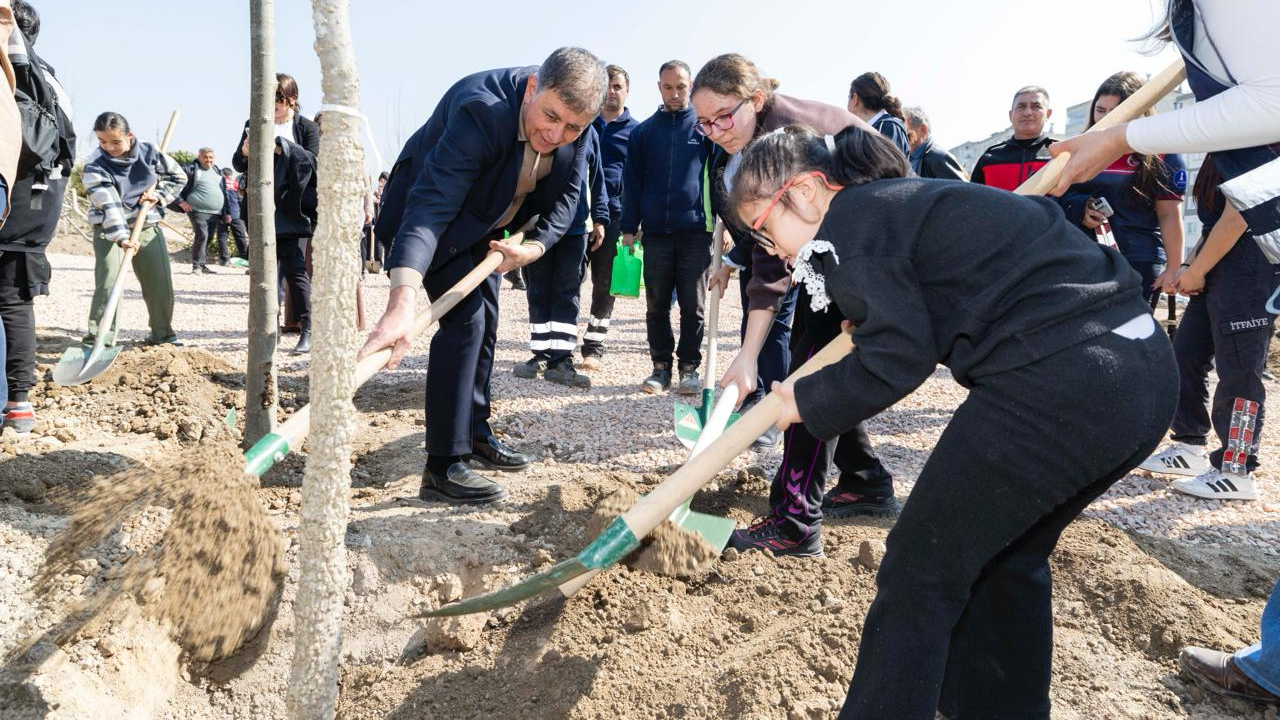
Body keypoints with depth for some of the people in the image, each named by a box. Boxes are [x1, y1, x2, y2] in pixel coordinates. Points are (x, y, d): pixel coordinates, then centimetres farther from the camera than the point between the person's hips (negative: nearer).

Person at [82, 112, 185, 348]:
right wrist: (121, 237, -36)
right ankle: (99, 338, -9)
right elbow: (108, 205, -24)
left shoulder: (149, 153, -5)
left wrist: (159, 195, -8)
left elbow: (178, 176, 8)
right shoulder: (95, 166, -14)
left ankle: (163, 333, 19)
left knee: (160, 282, 4)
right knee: (108, 282, -13)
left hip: (148, 226, 3)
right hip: (110, 230, -3)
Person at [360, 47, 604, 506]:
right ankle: (443, 467, -13)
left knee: (484, 320, 13)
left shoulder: (573, 113, -17)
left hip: (484, 225, 8)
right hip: (434, 212, -7)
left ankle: (475, 432, 31)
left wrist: (534, 247, -22)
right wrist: (402, 302, -59)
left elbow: (565, 195, -5)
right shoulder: (482, 110, -39)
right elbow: (430, 207, -47)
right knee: (464, 318, -17)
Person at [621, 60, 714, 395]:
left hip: (696, 231, -2)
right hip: (656, 232, 2)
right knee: (656, 305, 6)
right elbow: (632, 183, 9)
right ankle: (661, 365, 16)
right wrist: (629, 228, 3)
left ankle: (689, 366, 12)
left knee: (693, 305, 3)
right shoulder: (643, 132, 10)